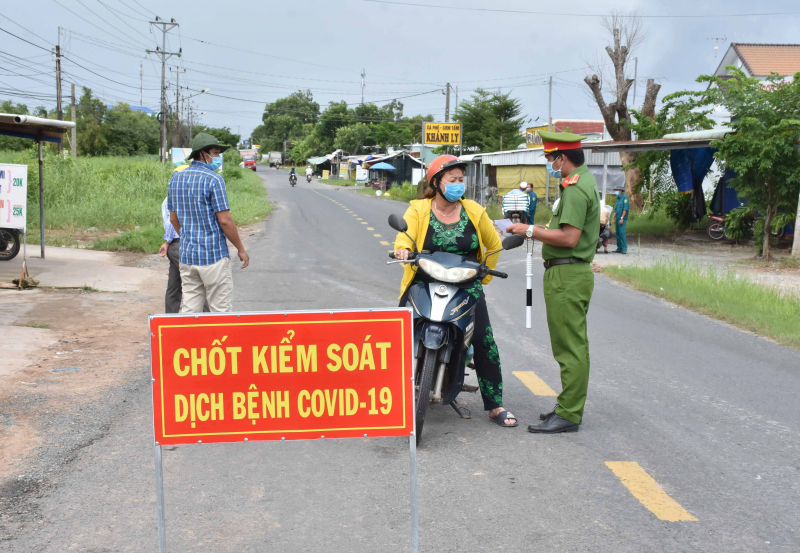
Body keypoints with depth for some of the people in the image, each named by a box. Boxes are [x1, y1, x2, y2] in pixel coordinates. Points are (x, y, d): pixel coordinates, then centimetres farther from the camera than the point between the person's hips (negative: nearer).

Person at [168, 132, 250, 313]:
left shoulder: (176, 178, 9)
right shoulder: (213, 179, -13)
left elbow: (173, 218, 15)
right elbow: (225, 220, -15)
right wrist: (241, 249, -5)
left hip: (186, 255, 7)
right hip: (213, 255, -7)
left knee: (189, 309, 10)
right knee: (220, 310, 2)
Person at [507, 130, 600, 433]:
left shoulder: (575, 187, -17)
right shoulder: (585, 181, 17)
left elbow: (569, 238, -24)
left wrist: (531, 230, -15)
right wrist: (542, 229, 13)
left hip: (567, 275, -11)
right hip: (573, 273, 11)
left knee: (569, 347, -6)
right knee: (574, 344, 16)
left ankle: (568, 415, -1)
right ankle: (570, 406, 25)